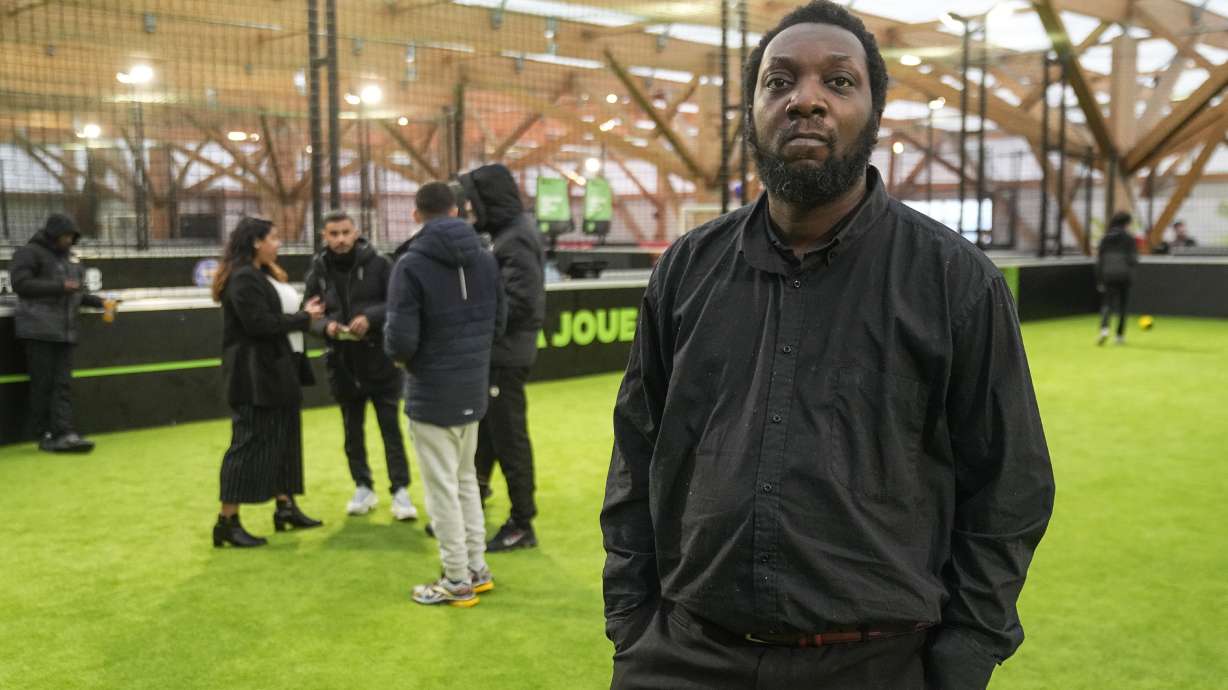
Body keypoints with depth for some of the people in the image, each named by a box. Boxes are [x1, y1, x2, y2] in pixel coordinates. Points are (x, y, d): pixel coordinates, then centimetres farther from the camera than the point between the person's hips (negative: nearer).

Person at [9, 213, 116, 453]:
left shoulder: (70, 257, 21)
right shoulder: (30, 253, -1)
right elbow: (21, 284, -13)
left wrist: (101, 302, 9)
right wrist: (61, 286, -16)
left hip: (65, 331, 7)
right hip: (39, 329, -6)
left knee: (63, 383, -1)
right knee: (43, 383, -4)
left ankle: (64, 433, -4)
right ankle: (44, 435, 2)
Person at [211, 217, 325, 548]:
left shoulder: (264, 274, 17)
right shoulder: (242, 278, -16)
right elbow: (260, 323, -23)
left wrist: (304, 313, -1)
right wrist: (303, 319, -13)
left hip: (278, 369, 10)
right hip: (255, 373, -10)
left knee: (283, 439, 14)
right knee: (251, 442, -7)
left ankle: (285, 507, 24)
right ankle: (227, 521, -1)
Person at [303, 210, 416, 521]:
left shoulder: (378, 263, -7)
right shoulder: (318, 271, 1)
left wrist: (370, 318, -23)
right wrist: (325, 326, -17)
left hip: (381, 358, -3)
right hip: (341, 361, 3)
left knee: (390, 427, 0)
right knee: (352, 429, 13)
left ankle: (400, 490, 8)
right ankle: (363, 487, 26)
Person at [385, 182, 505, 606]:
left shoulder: (412, 265, -16)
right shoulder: (484, 258, 1)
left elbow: (400, 340, -19)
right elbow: (499, 321, 6)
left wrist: (398, 353, 3)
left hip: (432, 395, -6)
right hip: (474, 389, 6)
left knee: (442, 487, 4)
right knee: (465, 479, 20)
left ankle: (458, 583, 12)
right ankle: (477, 570, 26)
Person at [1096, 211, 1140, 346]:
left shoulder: (1105, 238, 6)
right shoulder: (1129, 238, -3)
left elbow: (1099, 260, 5)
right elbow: (1133, 260, -7)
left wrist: (1099, 281, 9)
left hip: (1108, 275, 2)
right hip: (1124, 276, -2)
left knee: (1106, 304, 3)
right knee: (1122, 305, 11)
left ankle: (1104, 328, -23)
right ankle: (1120, 336, 14)